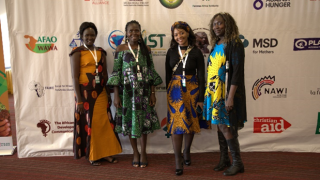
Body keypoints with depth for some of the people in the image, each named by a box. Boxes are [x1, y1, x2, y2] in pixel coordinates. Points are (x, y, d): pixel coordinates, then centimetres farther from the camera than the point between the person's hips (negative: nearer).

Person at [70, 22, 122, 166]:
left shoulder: (101, 52, 10)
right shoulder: (77, 52, -6)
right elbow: (74, 77, -11)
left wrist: (108, 93, 9)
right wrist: (79, 99, -16)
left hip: (101, 92, 5)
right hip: (85, 92, -5)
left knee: (104, 122, 6)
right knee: (88, 123, 5)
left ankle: (104, 153, 18)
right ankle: (91, 155, 18)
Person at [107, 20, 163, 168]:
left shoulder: (146, 49, 5)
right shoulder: (120, 49, 0)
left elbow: (151, 72, 4)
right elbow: (116, 73, -2)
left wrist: (153, 93, -1)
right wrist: (116, 95, -7)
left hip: (144, 91, 1)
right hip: (127, 91, -1)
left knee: (144, 121, 7)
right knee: (130, 121, 8)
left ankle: (143, 152, 26)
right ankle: (135, 152, 28)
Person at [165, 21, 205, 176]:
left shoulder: (196, 52, -2)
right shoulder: (171, 52, 3)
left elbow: (201, 76, -3)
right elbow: (168, 75, 7)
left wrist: (201, 98, -6)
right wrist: (169, 91, 6)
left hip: (192, 89, 0)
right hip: (175, 89, 0)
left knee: (190, 122, 9)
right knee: (177, 123, -4)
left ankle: (186, 151, 33)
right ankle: (178, 161, 1)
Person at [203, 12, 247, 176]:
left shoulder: (235, 44, -10)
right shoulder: (216, 45, 12)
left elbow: (237, 72, -16)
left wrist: (230, 97, -21)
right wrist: (208, 93, 11)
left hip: (226, 92, -7)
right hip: (214, 91, 7)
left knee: (225, 127, -6)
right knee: (220, 124, 13)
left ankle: (237, 163, 10)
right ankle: (224, 159, 26)